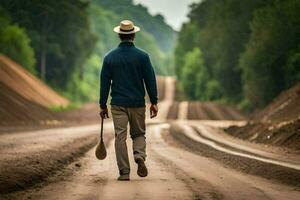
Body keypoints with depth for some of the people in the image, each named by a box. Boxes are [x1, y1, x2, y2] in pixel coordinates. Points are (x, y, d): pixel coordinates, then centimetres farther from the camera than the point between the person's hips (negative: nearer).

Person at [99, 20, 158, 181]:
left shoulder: (109, 57, 1)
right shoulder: (142, 56, -2)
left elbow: (104, 83, 3)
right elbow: (150, 80, -1)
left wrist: (103, 105, 9)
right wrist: (154, 102, 5)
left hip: (118, 104, 0)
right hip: (137, 103, 0)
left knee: (120, 137, 3)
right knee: (138, 134, 14)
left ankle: (124, 172, -1)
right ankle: (140, 156, -14)